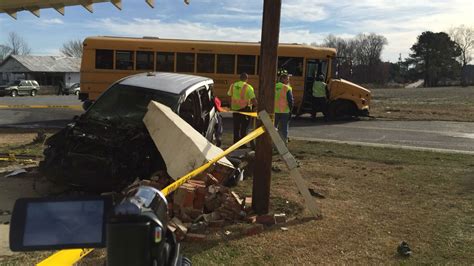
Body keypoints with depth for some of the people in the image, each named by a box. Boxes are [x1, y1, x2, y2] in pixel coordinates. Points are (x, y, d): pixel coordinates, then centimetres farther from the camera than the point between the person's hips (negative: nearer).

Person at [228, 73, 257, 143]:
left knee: (236, 126, 15)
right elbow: (253, 99, -14)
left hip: (235, 108, 5)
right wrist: (257, 105, 2)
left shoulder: (233, 86, 5)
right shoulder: (248, 87, -11)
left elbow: (230, 96, 10)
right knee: (243, 127, 4)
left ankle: (236, 142, 21)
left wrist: (231, 106, 19)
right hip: (244, 109, -5)